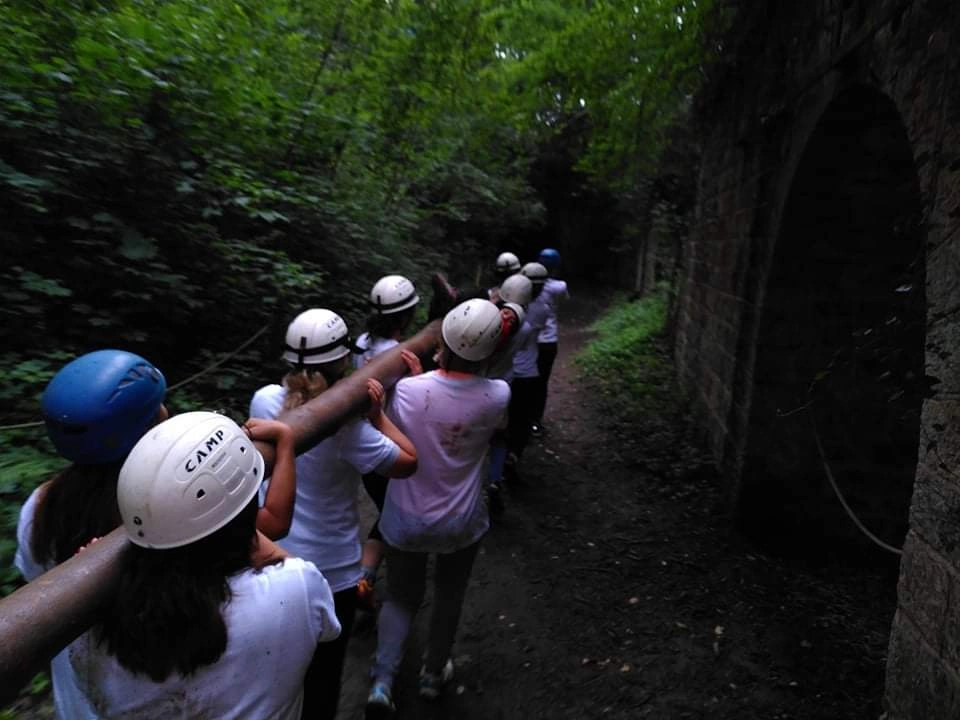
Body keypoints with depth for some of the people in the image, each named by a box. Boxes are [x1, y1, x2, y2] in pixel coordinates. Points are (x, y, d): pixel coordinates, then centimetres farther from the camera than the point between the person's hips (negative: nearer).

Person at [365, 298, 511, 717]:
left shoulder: (406, 390, -21)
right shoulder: (496, 396, -20)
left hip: (405, 519, 0)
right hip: (461, 522, 0)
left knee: (400, 597, 22)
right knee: (448, 596, 25)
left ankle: (381, 682, 12)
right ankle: (433, 674, 43)